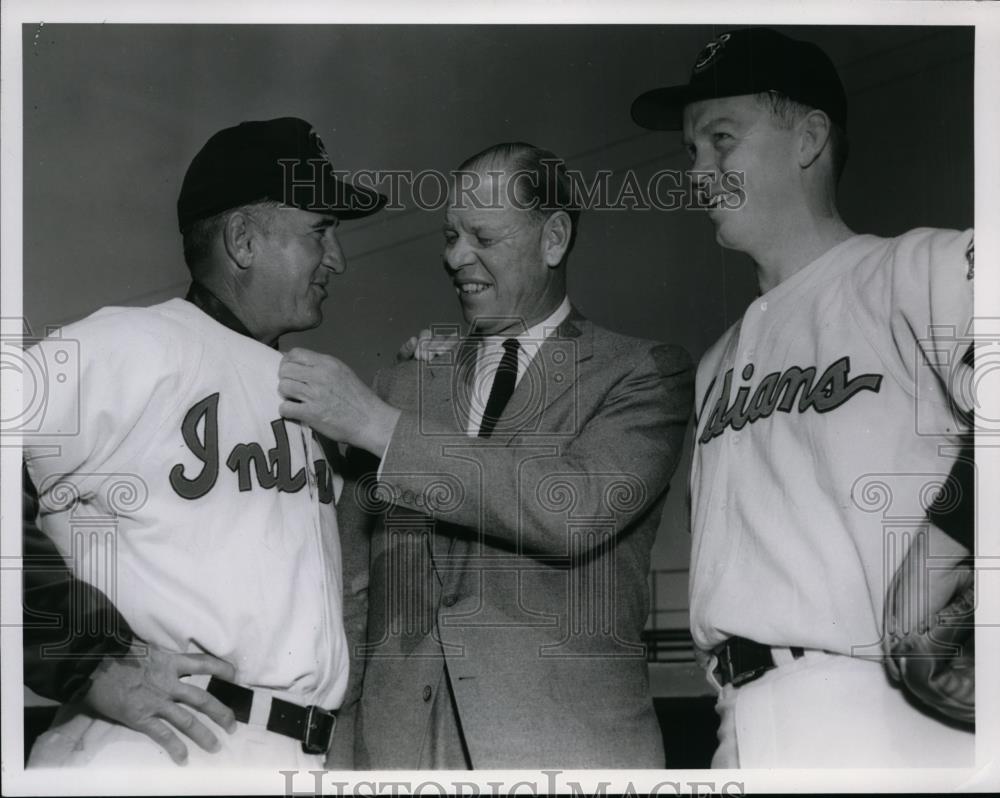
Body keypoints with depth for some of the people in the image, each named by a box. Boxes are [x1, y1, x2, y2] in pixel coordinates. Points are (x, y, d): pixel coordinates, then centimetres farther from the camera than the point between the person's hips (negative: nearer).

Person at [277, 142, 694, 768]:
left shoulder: (644, 374, 2)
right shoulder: (405, 386, 14)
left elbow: (577, 510, -16)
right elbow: (347, 563, 18)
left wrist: (379, 427, -16)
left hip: (568, 740, -3)